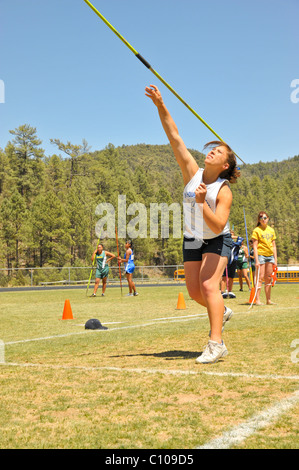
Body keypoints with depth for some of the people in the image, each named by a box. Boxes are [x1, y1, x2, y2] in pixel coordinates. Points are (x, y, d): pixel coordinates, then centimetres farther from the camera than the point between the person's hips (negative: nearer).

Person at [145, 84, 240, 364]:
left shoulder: (224, 192, -21)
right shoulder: (192, 173, -11)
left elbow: (218, 226, -30)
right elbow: (174, 138, -15)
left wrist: (202, 203, -42)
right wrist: (160, 106, -21)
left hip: (217, 241, -5)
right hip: (192, 240, 5)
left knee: (209, 284, -21)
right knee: (194, 291, 5)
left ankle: (216, 344, -20)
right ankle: (221, 312, 36)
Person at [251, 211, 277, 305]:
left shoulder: (271, 230, 13)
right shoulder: (257, 230, -3)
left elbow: (274, 246, 15)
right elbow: (255, 246, -8)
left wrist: (275, 259, 9)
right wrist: (256, 260, -15)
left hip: (270, 255, 6)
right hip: (260, 255, -6)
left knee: (268, 278, 8)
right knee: (260, 278, -8)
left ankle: (268, 300, 12)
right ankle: (257, 300, -6)